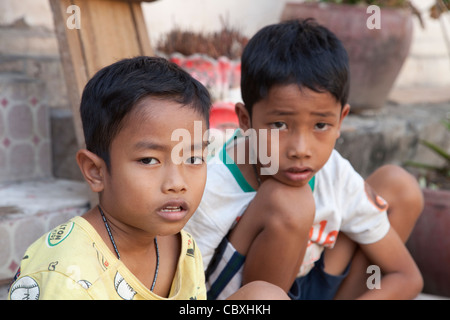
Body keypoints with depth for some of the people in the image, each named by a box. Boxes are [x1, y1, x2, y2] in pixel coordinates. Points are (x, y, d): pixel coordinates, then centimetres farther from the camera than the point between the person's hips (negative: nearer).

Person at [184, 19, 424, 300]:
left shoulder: (339, 179, -15)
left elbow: (406, 277, -5)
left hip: (309, 290, 5)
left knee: (398, 185, -2)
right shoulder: (209, 193, -28)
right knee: (286, 204, -33)